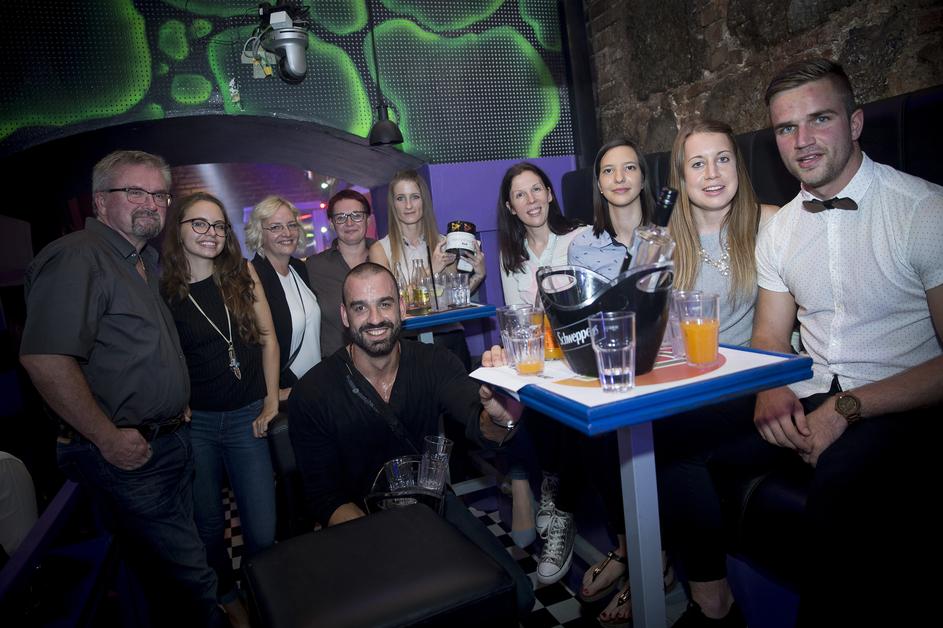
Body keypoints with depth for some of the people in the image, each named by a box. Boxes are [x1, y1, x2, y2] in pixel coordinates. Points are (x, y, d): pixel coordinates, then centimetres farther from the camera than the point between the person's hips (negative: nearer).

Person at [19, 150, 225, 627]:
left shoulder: (143, 261, 14)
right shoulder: (76, 257, -16)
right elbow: (45, 359, -26)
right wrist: (108, 438, -22)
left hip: (169, 441, 9)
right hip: (129, 453, -9)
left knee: (170, 568, 24)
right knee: (189, 580, -1)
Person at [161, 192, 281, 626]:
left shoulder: (242, 274, 0)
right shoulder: (161, 289, -3)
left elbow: (268, 339, 2)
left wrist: (271, 405, -1)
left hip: (246, 418, 1)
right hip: (192, 423, 0)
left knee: (261, 531, 0)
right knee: (208, 525, 15)